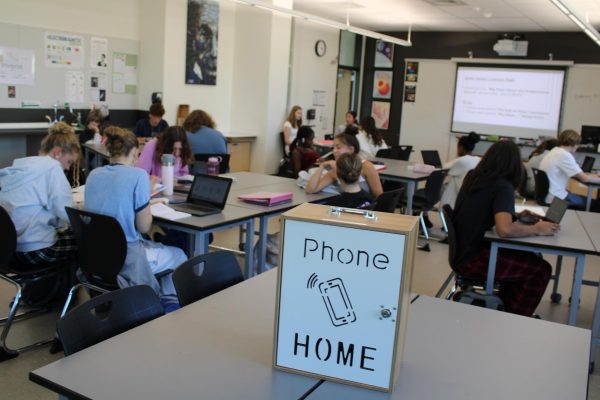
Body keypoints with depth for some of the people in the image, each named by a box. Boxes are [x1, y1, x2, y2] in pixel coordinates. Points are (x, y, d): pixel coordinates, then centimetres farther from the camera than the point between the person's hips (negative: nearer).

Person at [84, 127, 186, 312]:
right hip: (127, 258, -7)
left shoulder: (94, 174, 2)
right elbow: (144, 226, -12)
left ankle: (160, 300, 37)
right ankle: (171, 305, 25)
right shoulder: (138, 175, -16)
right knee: (179, 255, 20)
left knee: (153, 243, 33)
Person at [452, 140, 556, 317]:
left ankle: (504, 308, 30)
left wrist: (515, 214, 20)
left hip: (462, 251, 8)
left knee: (528, 257, 22)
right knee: (541, 269, 2)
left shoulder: (472, 177, 6)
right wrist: (537, 229, -16)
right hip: (471, 259, -8)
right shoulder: (503, 186, -18)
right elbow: (505, 229, -32)